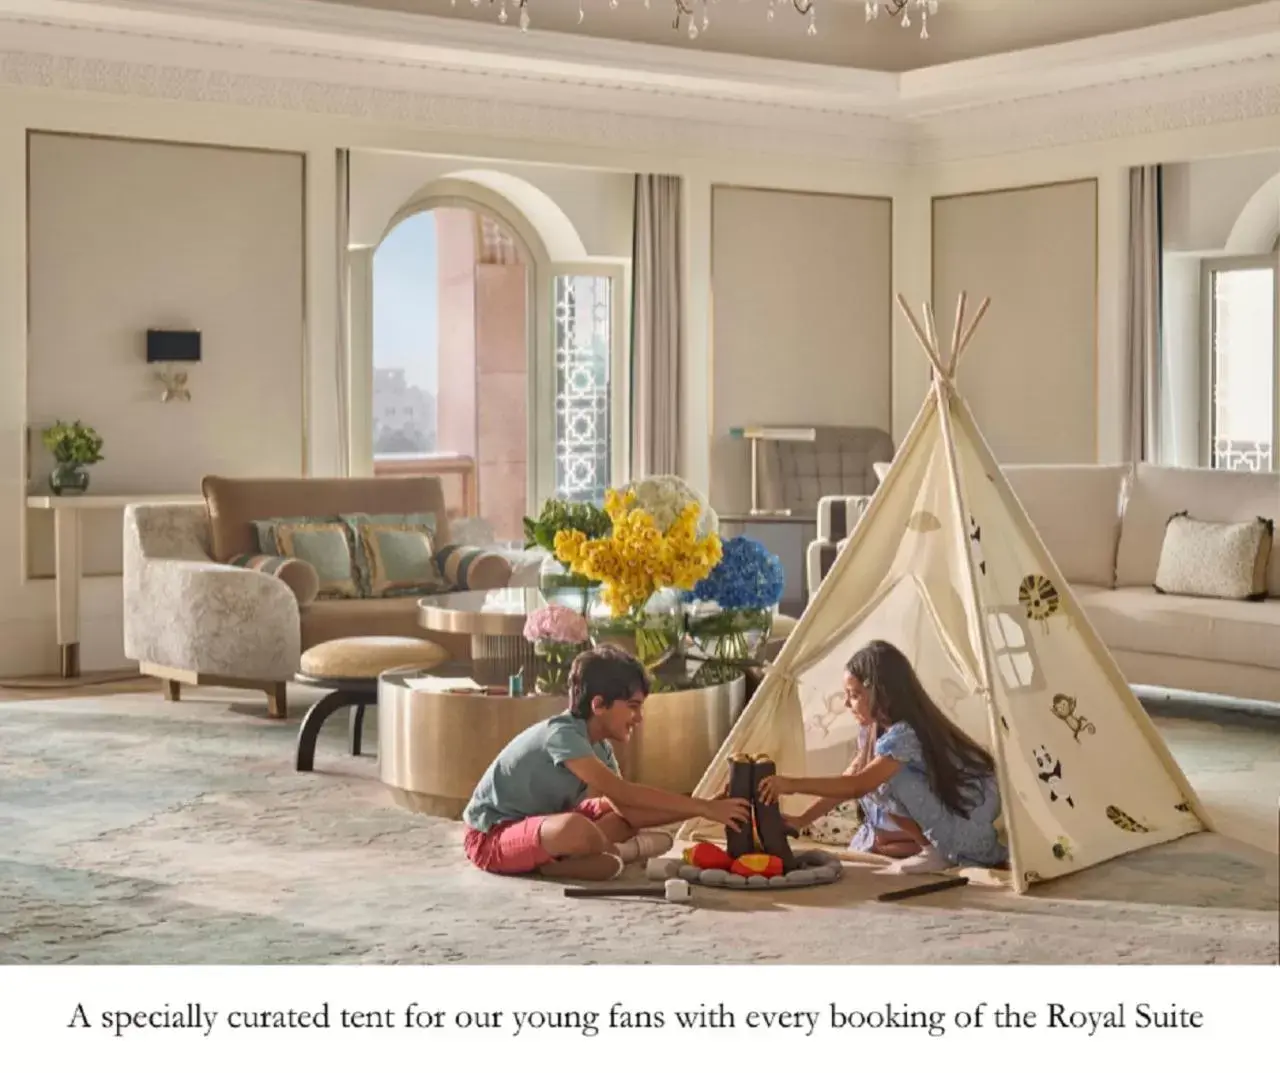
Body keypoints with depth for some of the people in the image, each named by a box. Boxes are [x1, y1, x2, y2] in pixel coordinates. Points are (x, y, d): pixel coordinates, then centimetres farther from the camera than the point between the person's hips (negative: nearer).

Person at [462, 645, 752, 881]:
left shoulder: (600, 748, 3)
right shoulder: (561, 734, -25)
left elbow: (627, 809, -3)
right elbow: (621, 793, -32)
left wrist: (700, 808, -12)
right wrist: (703, 808, -31)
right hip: (490, 837, -10)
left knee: (631, 814, 8)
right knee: (577, 829, -39)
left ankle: (558, 858, -11)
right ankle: (625, 852, -7)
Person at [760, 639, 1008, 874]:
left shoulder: (905, 734, -27)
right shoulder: (878, 729, 3)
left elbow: (856, 786, -33)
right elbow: (848, 782, 6)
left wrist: (793, 784, -30)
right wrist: (801, 820, -1)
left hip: (969, 830, -9)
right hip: (950, 814, 9)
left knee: (886, 780, -25)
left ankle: (937, 851, -11)